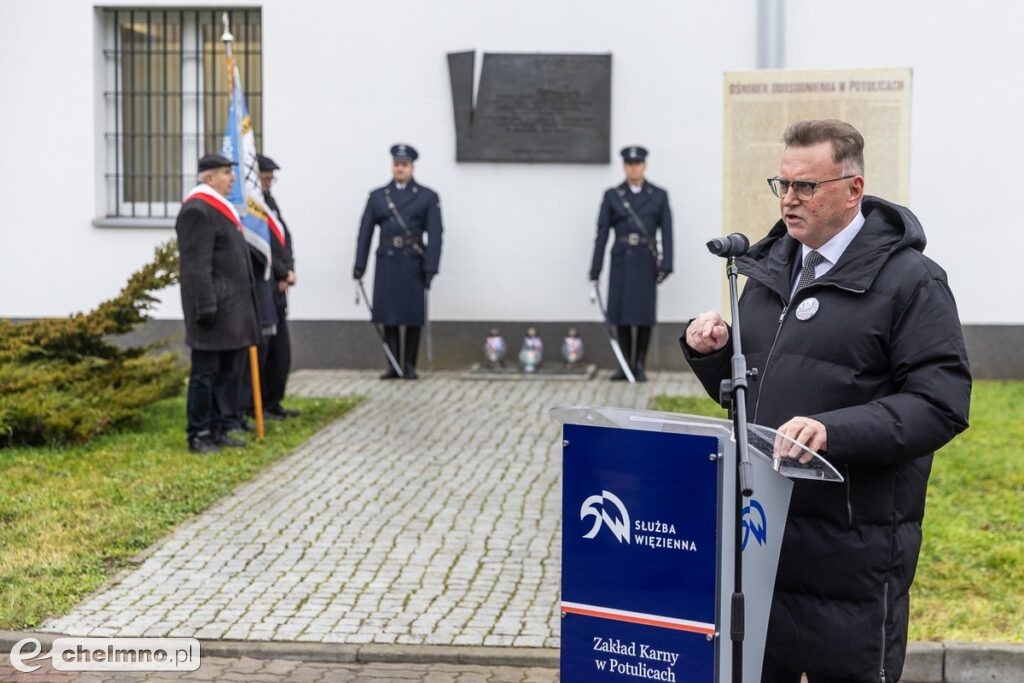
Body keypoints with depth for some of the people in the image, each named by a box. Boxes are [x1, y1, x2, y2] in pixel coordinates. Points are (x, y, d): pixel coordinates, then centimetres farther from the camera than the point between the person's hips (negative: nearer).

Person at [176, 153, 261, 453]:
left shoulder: (220, 207, 19)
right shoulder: (197, 210, -13)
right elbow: (196, 266, -19)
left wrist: (243, 308, 22)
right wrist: (206, 306, -22)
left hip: (233, 309, 10)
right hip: (215, 308, -10)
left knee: (229, 371, 12)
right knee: (206, 372, -3)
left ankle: (217, 429, 20)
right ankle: (199, 436, 4)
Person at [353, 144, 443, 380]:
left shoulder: (428, 197, 4)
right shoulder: (377, 196, 11)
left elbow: (435, 235, -3)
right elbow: (365, 232, 8)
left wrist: (430, 268, -12)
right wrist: (359, 265, 1)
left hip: (413, 263, -2)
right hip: (386, 263, 2)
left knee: (413, 316, 1)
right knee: (388, 316, 2)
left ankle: (409, 366, 11)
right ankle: (393, 366, 8)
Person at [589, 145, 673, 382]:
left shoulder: (659, 196, 4)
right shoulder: (612, 195, 5)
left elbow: (666, 232, 1)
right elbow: (602, 232, 4)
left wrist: (666, 264, -8)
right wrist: (595, 267, 0)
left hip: (646, 260, -1)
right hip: (621, 259, 1)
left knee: (644, 313, -1)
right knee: (621, 313, 1)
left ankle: (640, 366, 8)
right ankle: (625, 365, 9)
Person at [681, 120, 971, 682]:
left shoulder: (910, 281, -7)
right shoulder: (770, 269, 13)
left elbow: (940, 406, -16)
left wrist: (834, 430, -27)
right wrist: (712, 352, -1)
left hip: (850, 551, -6)